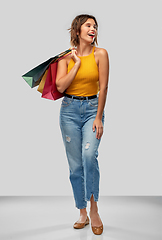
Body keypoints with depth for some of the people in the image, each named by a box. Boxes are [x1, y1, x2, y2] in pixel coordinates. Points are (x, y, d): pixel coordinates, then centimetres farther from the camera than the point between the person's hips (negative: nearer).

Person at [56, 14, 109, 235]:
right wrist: (77, 63, -8)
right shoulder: (67, 57, 4)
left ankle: (94, 208, -8)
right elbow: (60, 86, -9)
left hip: (92, 108, -2)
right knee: (75, 165, 3)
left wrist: (99, 118, -10)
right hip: (70, 109, 2)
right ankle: (83, 214, 15)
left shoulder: (100, 54, -2)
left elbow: (103, 88, -5)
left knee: (89, 155, -24)